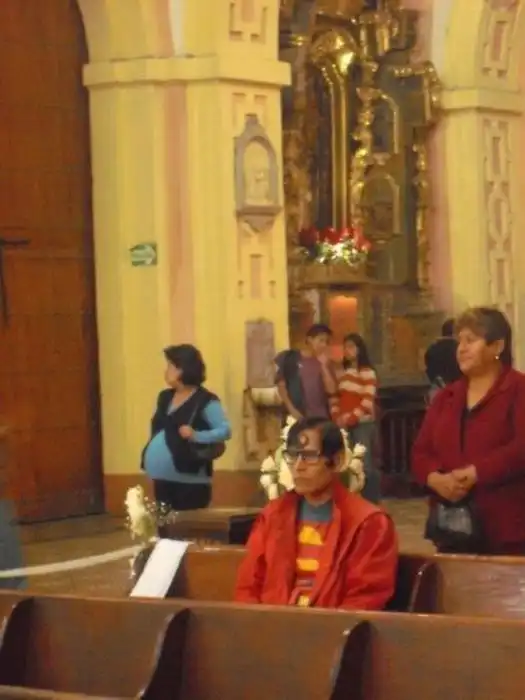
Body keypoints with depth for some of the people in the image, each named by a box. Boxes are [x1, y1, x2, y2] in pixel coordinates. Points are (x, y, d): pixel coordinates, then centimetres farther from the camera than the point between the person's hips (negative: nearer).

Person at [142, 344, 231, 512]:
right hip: (162, 479, 8)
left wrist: (196, 435, -27)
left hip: (190, 481, -8)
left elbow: (225, 431, -14)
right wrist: (149, 457, 12)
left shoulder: (205, 401, -8)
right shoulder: (164, 397, 15)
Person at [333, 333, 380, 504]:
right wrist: (337, 417, -1)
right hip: (345, 425, 7)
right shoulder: (342, 373, 16)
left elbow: (367, 403, -12)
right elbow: (337, 398, 15)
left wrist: (350, 418, -14)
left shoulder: (368, 373, -5)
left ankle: (372, 502, -6)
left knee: (365, 464, -11)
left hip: (362, 424, -6)